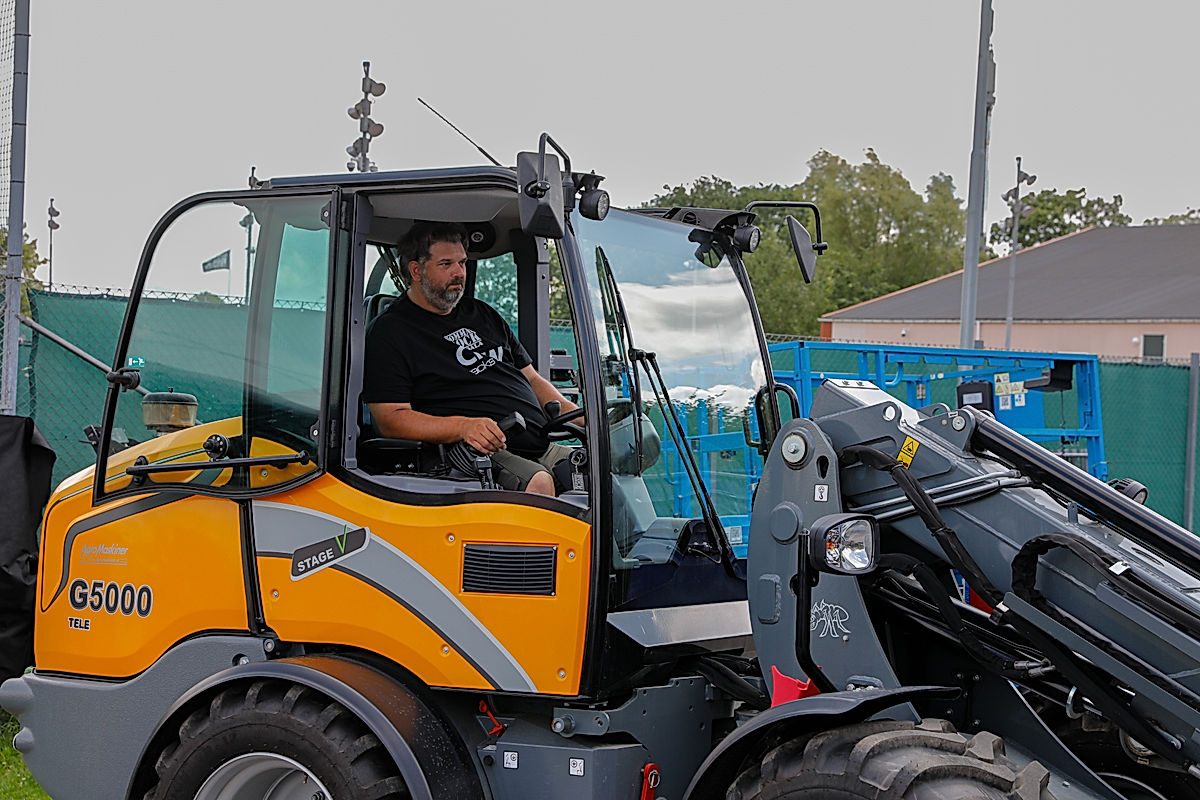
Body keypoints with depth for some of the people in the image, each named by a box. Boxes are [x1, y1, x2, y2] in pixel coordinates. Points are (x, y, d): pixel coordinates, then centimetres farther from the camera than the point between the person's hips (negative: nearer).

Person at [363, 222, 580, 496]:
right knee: (539, 483, -35)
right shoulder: (388, 332, 3)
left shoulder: (482, 314, 27)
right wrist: (463, 427, -23)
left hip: (541, 447, 7)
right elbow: (390, 419, -7)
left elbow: (532, 379, 30)